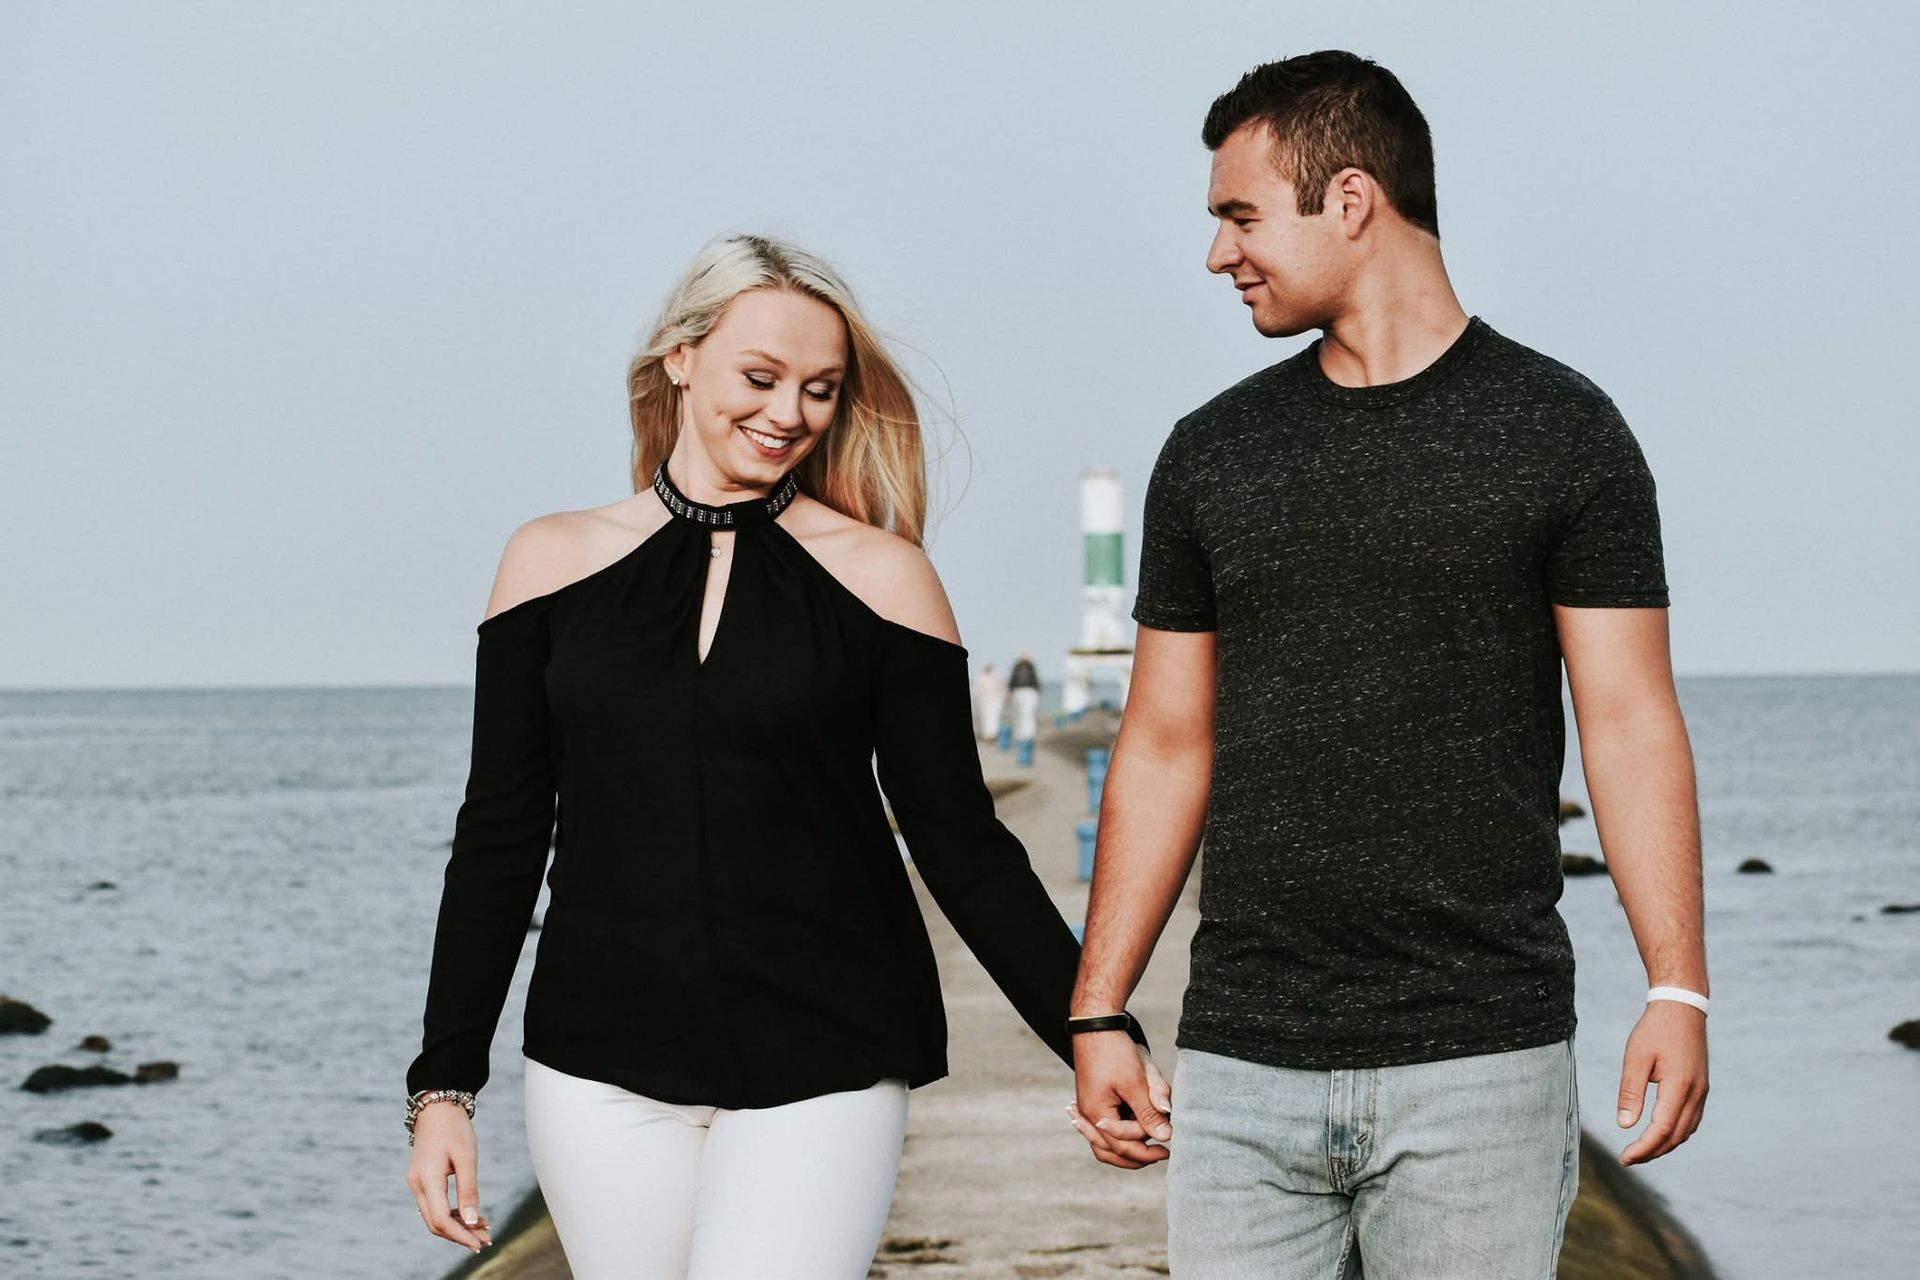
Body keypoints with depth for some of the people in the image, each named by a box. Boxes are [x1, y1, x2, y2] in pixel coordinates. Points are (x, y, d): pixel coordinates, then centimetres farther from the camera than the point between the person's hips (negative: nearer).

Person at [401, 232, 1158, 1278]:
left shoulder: (878, 575, 2)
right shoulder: (555, 562, 7)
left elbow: (962, 849, 5)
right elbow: (500, 837, 10)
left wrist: (1102, 1043, -3)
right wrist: (443, 1083, 6)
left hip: (822, 1068, -2)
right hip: (602, 1068, 2)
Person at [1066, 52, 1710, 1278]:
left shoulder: (1558, 430, 0)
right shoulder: (1211, 452, 11)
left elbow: (1632, 724, -3)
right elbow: (1166, 745, 14)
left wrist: (1679, 991, -13)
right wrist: (1097, 1012, 9)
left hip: (1481, 1059, -3)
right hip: (1243, 1062, 3)